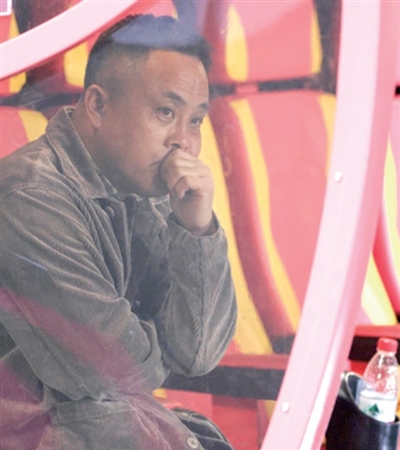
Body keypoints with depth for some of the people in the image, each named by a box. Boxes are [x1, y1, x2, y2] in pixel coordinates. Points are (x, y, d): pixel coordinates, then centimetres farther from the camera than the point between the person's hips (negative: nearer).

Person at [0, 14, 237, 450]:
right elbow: (113, 369, -21)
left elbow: (197, 353, -2)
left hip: (95, 411, 7)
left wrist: (198, 228, -13)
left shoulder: (145, 193, 2)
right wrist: (151, 347, 0)